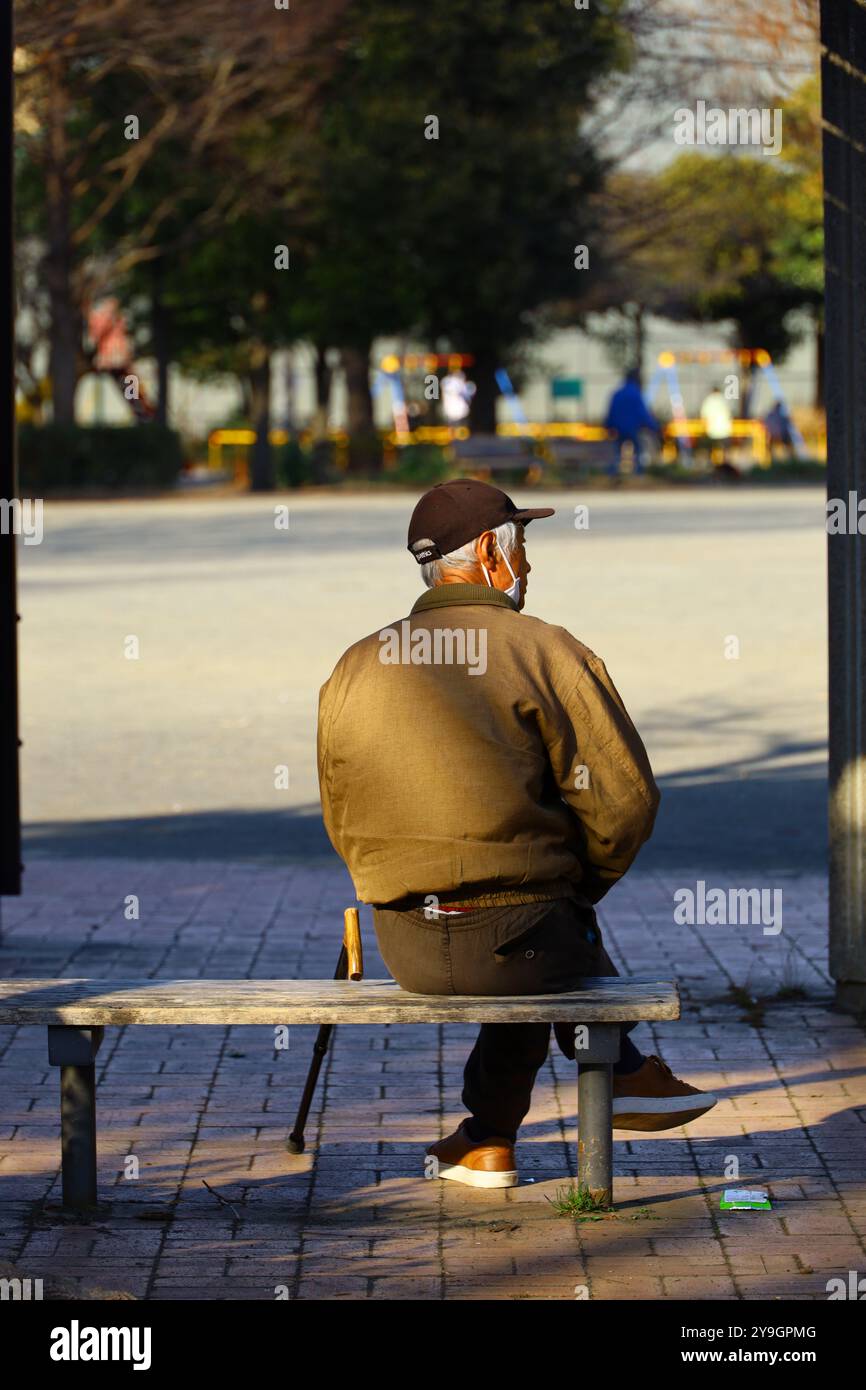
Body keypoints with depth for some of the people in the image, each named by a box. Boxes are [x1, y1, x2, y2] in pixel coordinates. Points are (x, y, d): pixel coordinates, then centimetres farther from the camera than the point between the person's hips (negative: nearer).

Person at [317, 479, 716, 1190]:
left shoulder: (353, 671, 5)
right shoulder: (550, 654, -9)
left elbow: (343, 824, 13)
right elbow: (625, 802, -10)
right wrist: (575, 886, 8)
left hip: (405, 949, 5)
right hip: (516, 940, -4)